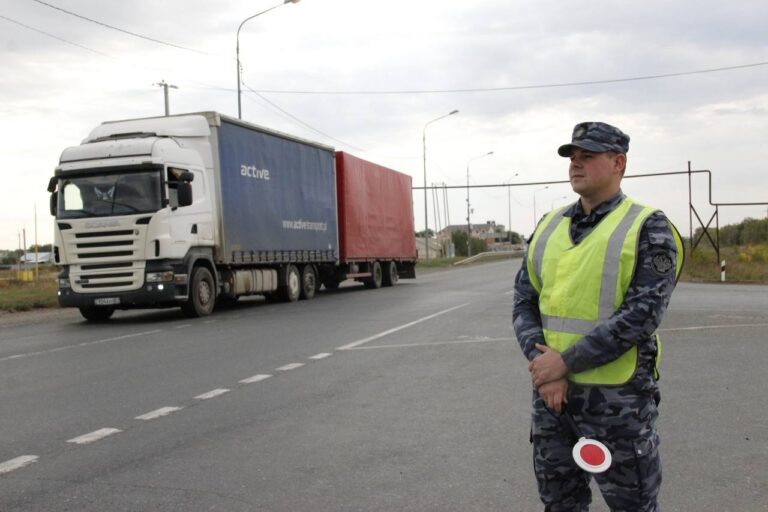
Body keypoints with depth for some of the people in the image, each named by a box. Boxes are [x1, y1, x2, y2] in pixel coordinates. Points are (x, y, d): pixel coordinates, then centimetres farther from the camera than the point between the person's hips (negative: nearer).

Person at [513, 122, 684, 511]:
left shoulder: (648, 229, -8)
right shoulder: (549, 227, 9)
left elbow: (641, 315, -17)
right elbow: (524, 301, 5)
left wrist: (565, 362, -18)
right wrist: (543, 365, -11)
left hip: (618, 397, -5)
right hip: (552, 391, 5)